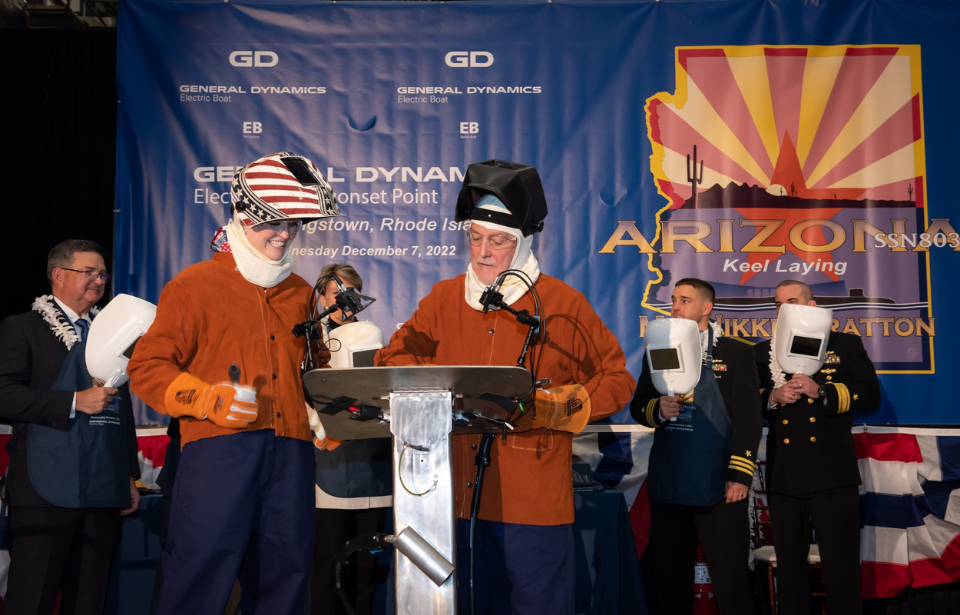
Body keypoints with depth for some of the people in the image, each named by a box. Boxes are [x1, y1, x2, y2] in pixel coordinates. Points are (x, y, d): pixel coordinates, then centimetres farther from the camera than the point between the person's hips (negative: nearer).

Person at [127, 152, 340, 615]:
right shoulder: (197, 284, 4)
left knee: (283, 576, 8)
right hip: (219, 445, -5)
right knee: (201, 573, -5)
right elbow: (147, 365, 1)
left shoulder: (301, 294, 20)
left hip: (291, 449, 5)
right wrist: (209, 399, -14)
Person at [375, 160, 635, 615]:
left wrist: (565, 403, -12)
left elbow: (617, 379, 5)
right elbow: (394, 359, 16)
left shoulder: (562, 305, 1)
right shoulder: (443, 300, 9)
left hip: (533, 501, -3)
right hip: (456, 495, 3)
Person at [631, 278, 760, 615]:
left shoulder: (736, 352, 2)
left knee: (730, 575, 0)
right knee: (669, 577, 10)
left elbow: (748, 416, -3)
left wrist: (740, 476, -10)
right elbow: (638, 405, 13)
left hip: (719, 487, -4)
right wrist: (658, 409, -10)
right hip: (668, 484, 4)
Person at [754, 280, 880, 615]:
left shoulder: (845, 344, 6)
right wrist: (773, 397, -12)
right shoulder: (762, 352, 13)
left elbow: (870, 394, -3)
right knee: (789, 565, 11)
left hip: (833, 474, -2)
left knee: (841, 566, 1)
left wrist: (822, 391, -15)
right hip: (783, 475, 3)